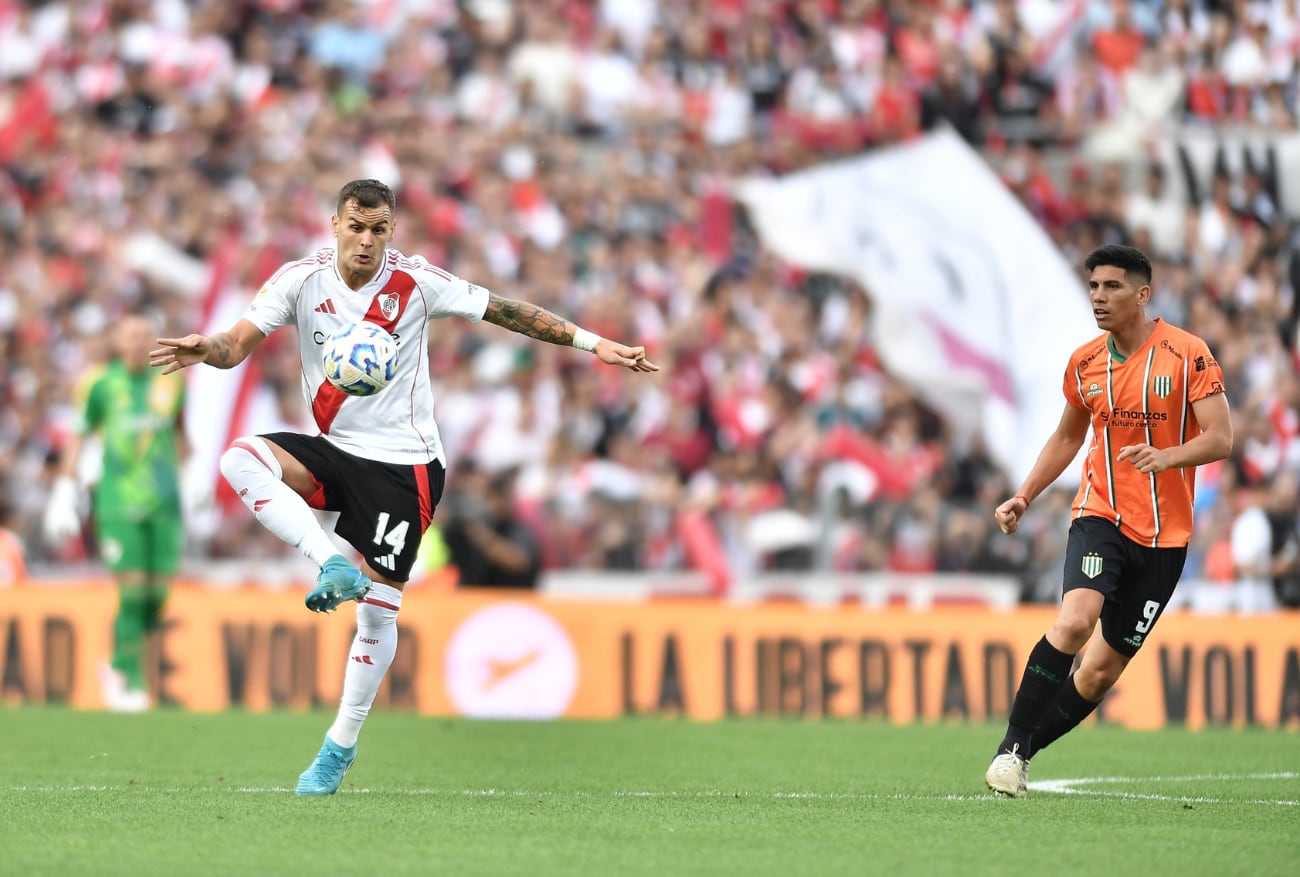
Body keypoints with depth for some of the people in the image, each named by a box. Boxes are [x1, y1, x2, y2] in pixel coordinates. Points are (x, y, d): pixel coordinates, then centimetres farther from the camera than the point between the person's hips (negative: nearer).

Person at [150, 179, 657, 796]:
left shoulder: (417, 283, -9)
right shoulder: (302, 279, -6)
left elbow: (507, 311, -2)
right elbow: (238, 344, -10)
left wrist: (594, 344, -5)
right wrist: (207, 349, -35)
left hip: (403, 463, -2)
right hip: (331, 452, 3)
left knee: (378, 611, -3)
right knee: (241, 459, -27)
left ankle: (340, 748, 14)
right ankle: (335, 567, -26)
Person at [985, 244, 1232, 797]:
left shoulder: (1187, 354, -6)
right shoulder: (1085, 363, 6)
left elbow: (1220, 438, -12)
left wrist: (1166, 456, -30)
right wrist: (1024, 497, 14)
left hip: (1164, 533, -1)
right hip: (1100, 517, 1)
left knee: (1101, 669, 0)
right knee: (1075, 620, -27)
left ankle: (1024, 755, 17)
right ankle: (1011, 747, -20)